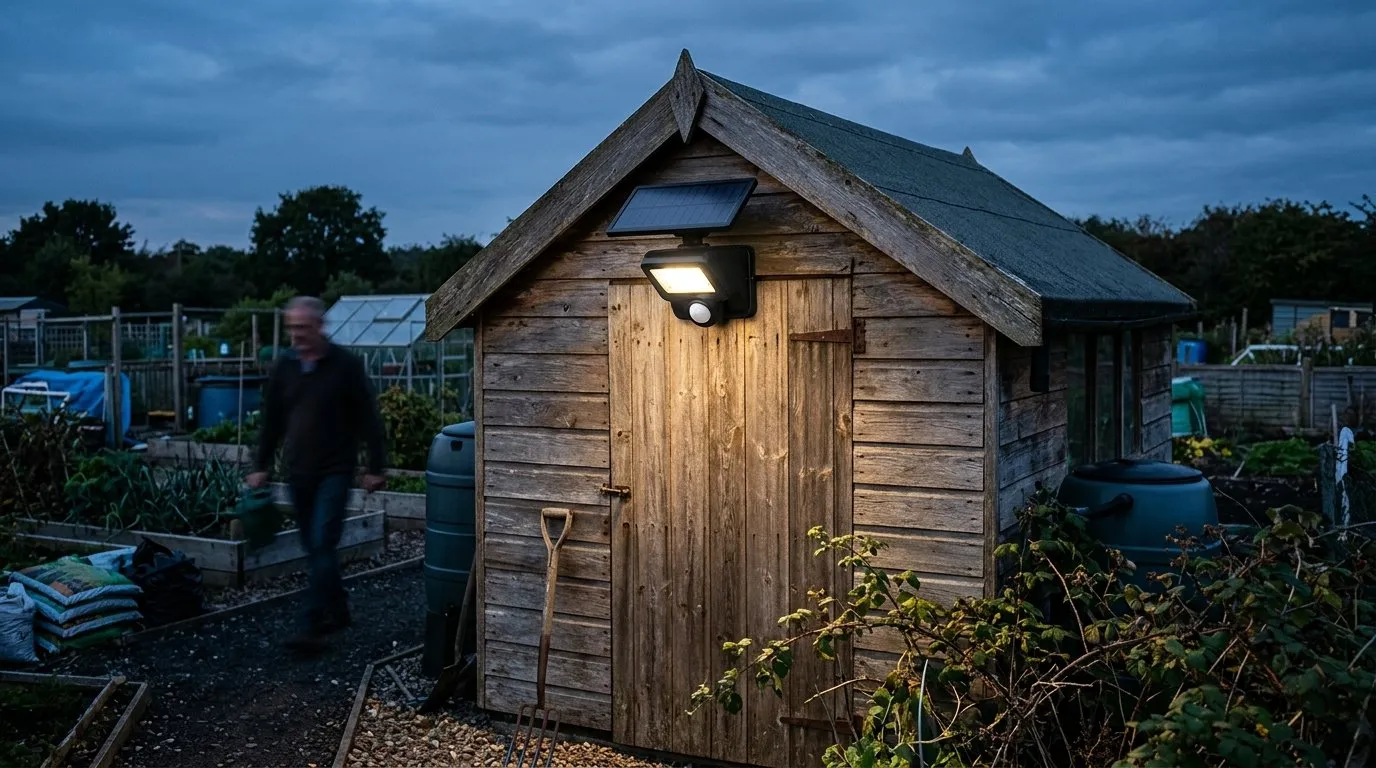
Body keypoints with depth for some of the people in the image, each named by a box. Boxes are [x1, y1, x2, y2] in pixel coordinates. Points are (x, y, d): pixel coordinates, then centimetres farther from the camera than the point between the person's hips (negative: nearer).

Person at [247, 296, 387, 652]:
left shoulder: (346, 365, -7)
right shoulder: (284, 367, 7)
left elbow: (368, 419, -4)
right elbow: (271, 420, 14)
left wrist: (375, 468, -6)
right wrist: (261, 466, 12)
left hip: (335, 471, -5)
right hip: (298, 472, 5)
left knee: (322, 546, -11)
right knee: (314, 547, 11)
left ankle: (312, 628, -10)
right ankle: (338, 610, 27)